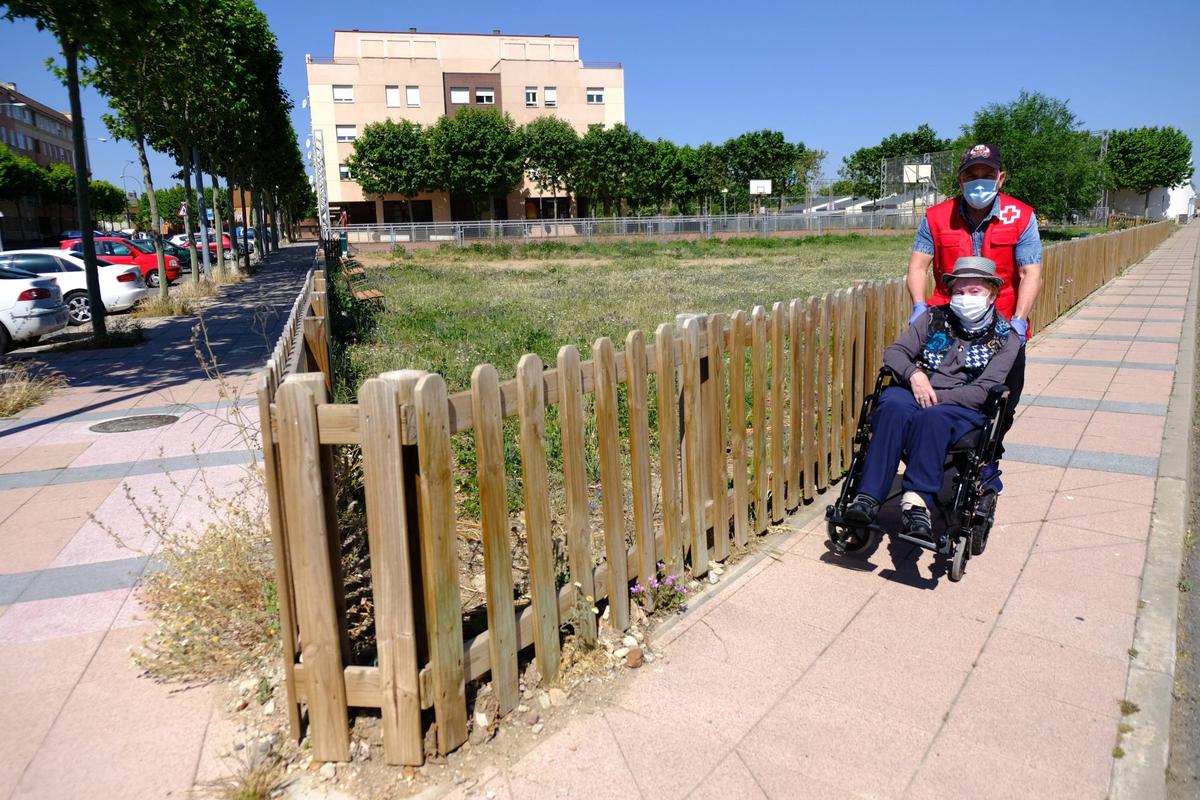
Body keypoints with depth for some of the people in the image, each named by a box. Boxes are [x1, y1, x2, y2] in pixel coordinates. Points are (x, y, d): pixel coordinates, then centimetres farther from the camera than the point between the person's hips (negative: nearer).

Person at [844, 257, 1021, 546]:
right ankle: (867, 498, -43)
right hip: (915, 394, 2)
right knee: (893, 406, -35)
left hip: (965, 409, -2)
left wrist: (936, 398, -16)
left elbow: (983, 391, -5)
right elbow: (894, 352, 8)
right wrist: (913, 373, -13)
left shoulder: (1005, 338, 7)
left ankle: (917, 500, -45)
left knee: (933, 417, -39)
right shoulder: (934, 317, 15)